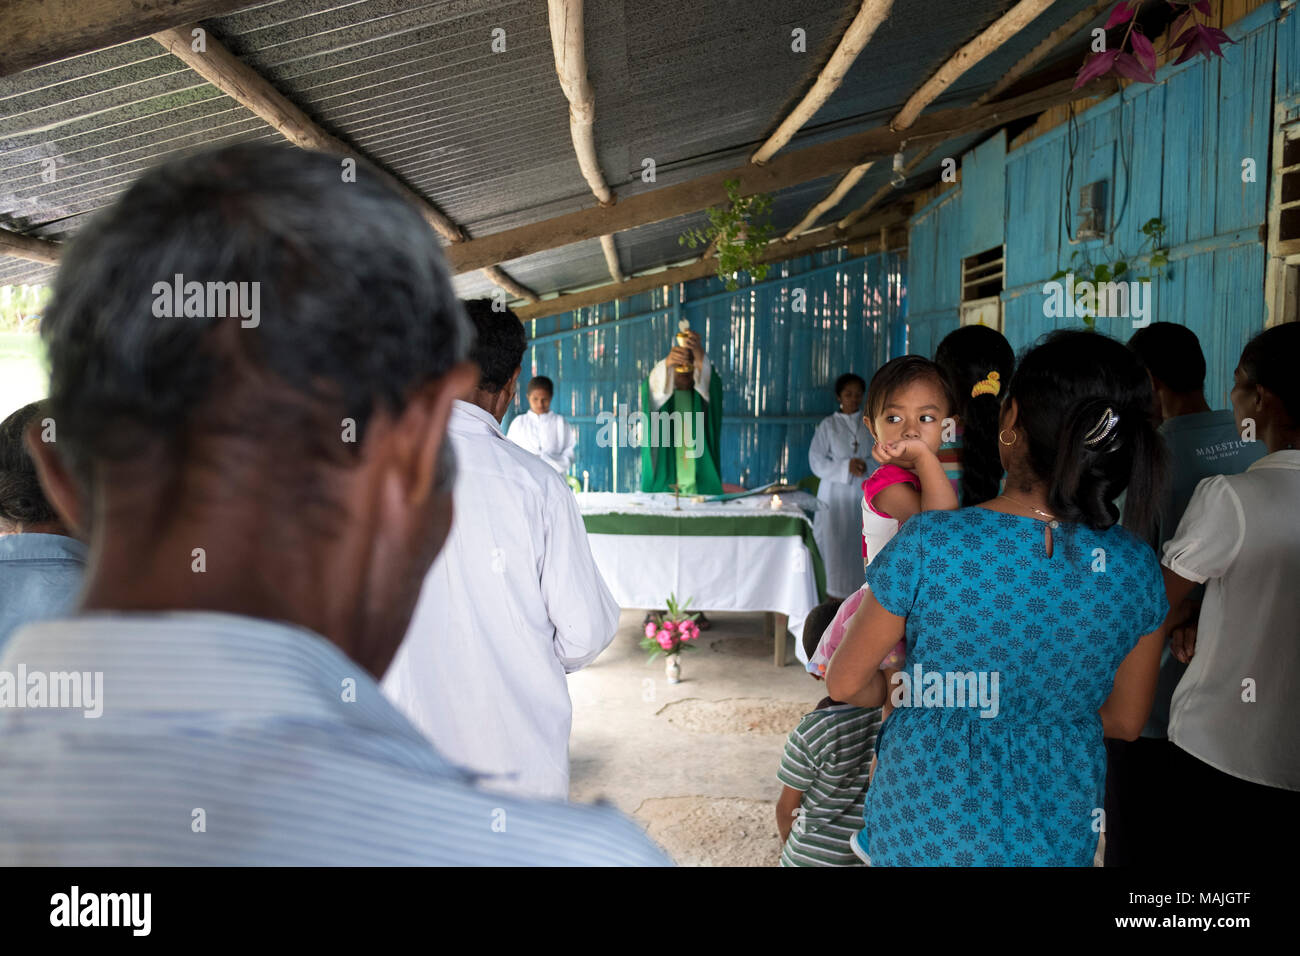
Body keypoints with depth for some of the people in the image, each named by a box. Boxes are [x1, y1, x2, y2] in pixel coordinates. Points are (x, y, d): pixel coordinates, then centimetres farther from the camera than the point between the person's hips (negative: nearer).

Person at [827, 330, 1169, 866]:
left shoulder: (927, 544, -25)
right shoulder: (1137, 570, -14)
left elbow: (846, 683, -13)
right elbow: (1124, 720, 0)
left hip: (926, 829, -4)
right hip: (1059, 838, 5)